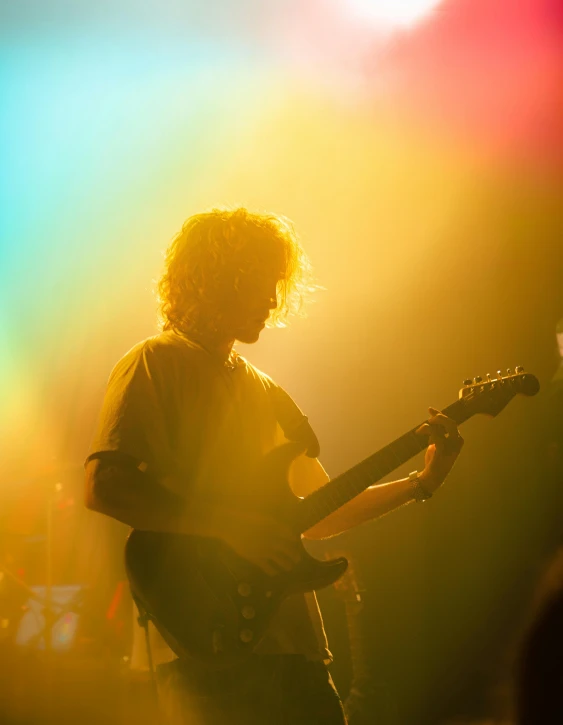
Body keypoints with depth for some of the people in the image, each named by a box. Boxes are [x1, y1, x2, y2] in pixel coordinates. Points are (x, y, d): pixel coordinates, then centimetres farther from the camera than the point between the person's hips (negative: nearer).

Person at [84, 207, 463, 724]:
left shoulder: (267, 394, 21)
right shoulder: (156, 364, -3)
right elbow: (103, 486, -16)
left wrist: (421, 483, 12)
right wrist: (228, 527, -19)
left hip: (292, 644, 7)